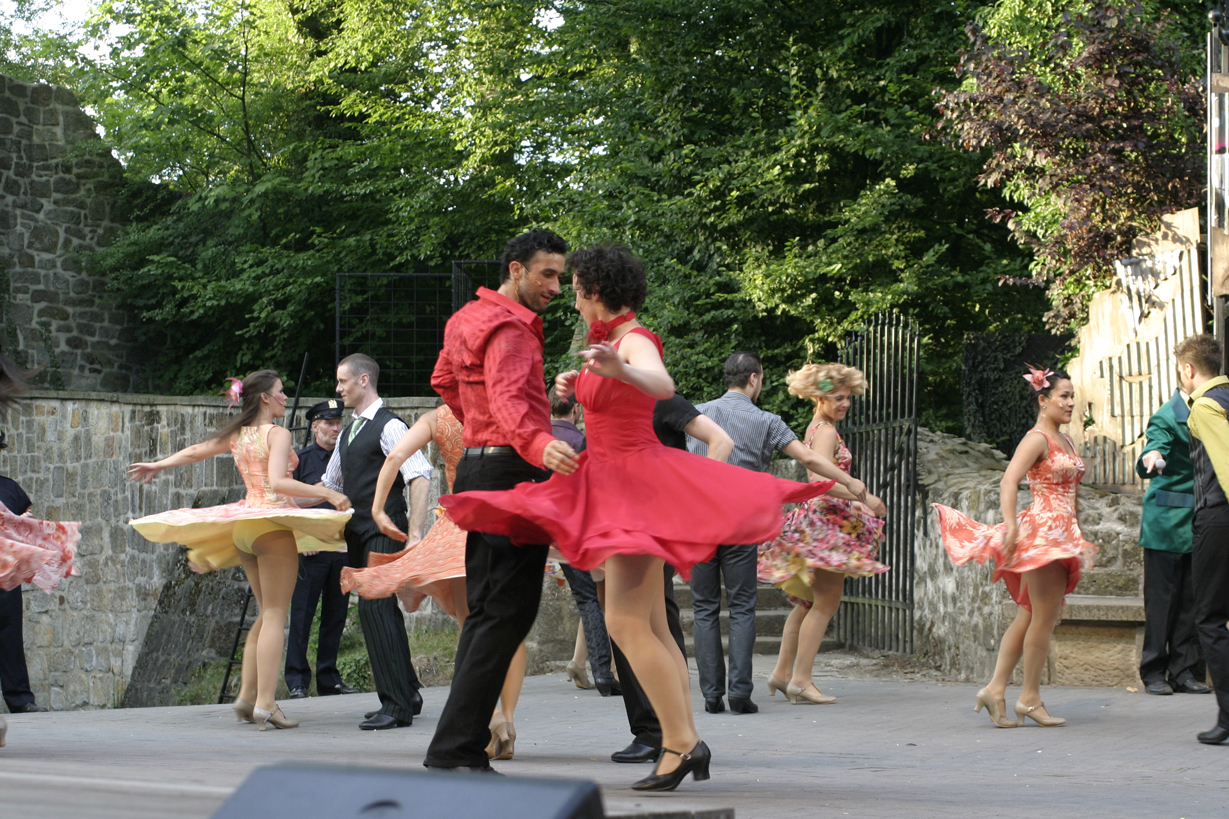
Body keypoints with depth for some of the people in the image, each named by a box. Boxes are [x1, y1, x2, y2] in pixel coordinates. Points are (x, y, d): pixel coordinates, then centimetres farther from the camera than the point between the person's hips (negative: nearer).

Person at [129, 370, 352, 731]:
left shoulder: (238, 435, 14)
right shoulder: (277, 434, -8)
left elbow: (194, 451, 26)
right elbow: (277, 481, -22)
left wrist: (157, 465, 43)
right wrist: (326, 493, -22)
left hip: (246, 522, 8)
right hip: (274, 519, -8)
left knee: (267, 613, 17)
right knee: (275, 614, -8)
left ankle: (246, 695, 11)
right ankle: (265, 704, -15)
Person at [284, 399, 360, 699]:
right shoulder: (301, 459, 1)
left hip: (342, 548, 4)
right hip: (310, 550, -4)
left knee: (335, 615, 8)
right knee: (302, 615, -3)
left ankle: (329, 678, 16)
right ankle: (297, 680, 1)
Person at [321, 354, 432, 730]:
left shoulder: (389, 427, -10)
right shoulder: (348, 433, 18)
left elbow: (420, 478, -19)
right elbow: (330, 484, 31)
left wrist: (414, 533, -25)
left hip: (385, 532, -9)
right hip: (358, 534, 9)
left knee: (374, 608, -15)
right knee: (382, 611, 11)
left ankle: (397, 706, -15)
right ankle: (406, 695, 20)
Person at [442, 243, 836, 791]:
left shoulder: (635, 341, -16)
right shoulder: (610, 341, 13)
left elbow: (663, 385, -39)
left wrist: (620, 370, -58)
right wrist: (579, 387, 16)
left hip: (637, 485, -10)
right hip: (617, 481, 10)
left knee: (626, 623, -16)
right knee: (651, 627, 9)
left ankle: (680, 742, -14)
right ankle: (685, 743, 11)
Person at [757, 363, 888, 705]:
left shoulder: (817, 429, 16)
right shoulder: (826, 431, -14)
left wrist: (851, 503, 19)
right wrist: (863, 498, -21)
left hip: (818, 519, 10)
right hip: (825, 523, -10)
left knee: (810, 600, 15)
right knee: (826, 602, -6)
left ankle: (783, 671, 17)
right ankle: (801, 679, -5)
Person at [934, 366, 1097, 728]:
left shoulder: (1065, 441, 17)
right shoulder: (1037, 439, -11)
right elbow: (1009, 481, -23)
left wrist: (1075, 535, 22)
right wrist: (1011, 527, -33)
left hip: (1062, 535, 9)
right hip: (1042, 531, -9)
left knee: (1029, 615, 7)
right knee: (1044, 617, -5)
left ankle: (996, 688, 8)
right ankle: (1030, 698, 2)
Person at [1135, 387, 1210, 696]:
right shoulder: (1167, 417, -11)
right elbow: (1156, 443, -28)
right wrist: (1151, 459, -48)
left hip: (1198, 521, 6)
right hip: (1167, 520, -6)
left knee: (1191, 599, 7)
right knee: (1161, 598, -1)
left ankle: (1183, 671, 12)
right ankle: (1154, 672, 5)